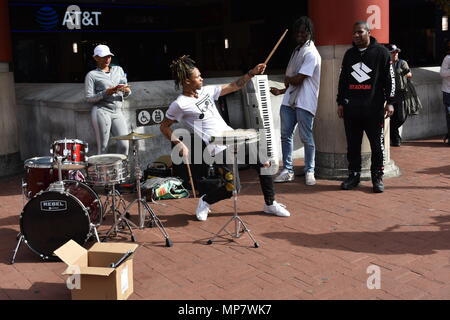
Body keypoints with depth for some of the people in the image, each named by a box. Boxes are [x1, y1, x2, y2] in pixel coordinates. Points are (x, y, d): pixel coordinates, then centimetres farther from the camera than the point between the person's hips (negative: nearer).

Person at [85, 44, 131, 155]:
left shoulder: (118, 70, 19)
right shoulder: (92, 75, 5)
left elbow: (126, 94, 20)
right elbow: (89, 98, -1)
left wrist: (126, 90, -5)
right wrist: (106, 93, -16)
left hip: (118, 112, 4)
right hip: (101, 111, -4)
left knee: (124, 145, -8)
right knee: (103, 147, -6)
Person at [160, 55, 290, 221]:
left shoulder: (206, 91, 10)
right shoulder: (179, 105, -8)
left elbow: (233, 86, 13)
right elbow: (164, 126, 1)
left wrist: (252, 73, 5)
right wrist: (179, 144, -9)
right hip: (218, 148, -7)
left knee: (264, 162, 5)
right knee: (231, 188, -11)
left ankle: (270, 204, 22)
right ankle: (205, 201, 21)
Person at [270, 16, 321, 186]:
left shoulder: (311, 54, -9)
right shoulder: (297, 50, 19)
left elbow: (298, 79, -15)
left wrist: (287, 79, 4)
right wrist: (282, 91, 15)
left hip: (304, 102, -8)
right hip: (289, 100, 8)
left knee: (306, 137, -2)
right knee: (286, 135, 7)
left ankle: (309, 171, 10)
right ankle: (287, 170, 15)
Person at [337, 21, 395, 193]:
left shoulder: (381, 52, 2)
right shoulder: (349, 54, 15)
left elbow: (389, 78, 0)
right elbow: (343, 80, 18)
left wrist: (389, 102, -6)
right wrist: (340, 102, 14)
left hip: (374, 108, -4)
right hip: (351, 108, 4)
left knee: (377, 145, 1)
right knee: (352, 145, 7)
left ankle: (377, 177, 12)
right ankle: (353, 175, 17)